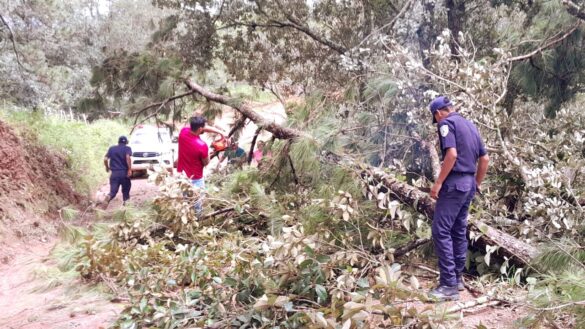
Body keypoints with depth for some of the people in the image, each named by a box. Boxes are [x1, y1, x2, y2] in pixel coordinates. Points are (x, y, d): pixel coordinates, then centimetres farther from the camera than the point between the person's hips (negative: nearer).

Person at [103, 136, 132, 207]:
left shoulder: (111, 148, 12)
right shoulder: (127, 148, 2)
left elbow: (105, 159, 6)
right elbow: (128, 157, -17)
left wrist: (107, 167, 23)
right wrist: (130, 169, -18)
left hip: (114, 173, 2)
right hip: (124, 172, -2)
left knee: (113, 191, 1)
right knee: (126, 189, 14)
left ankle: (108, 197, -30)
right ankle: (126, 202, 11)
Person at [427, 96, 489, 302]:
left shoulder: (447, 123, -7)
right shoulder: (470, 125, 18)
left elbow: (452, 154, -21)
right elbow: (485, 159, 18)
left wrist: (438, 182, -18)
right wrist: (477, 183, 26)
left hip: (454, 183, -9)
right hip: (468, 183, 9)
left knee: (441, 231, -9)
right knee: (459, 231, 15)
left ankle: (449, 285, -13)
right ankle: (457, 278, 21)